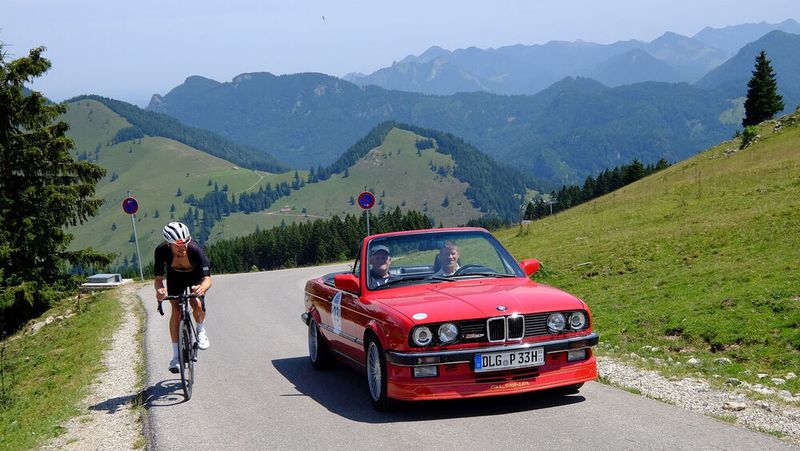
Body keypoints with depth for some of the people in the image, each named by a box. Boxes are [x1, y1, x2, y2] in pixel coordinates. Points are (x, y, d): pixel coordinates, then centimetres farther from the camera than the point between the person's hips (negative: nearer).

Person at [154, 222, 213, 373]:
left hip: (195, 273, -1)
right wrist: (159, 290, -55)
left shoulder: (195, 249, -40)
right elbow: (158, 278, -32)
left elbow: (207, 278, -42)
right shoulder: (162, 250, -36)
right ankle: (176, 356, -1)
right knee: (176, 310, -10)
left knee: (197, 305, -24)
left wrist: (202, 288, -65)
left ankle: (201, 331, 10)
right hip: (175, 274, 2)